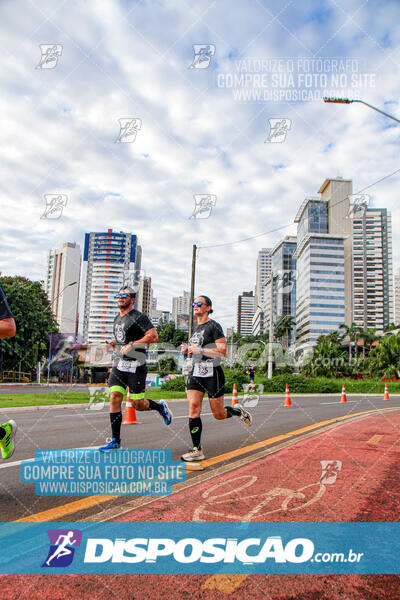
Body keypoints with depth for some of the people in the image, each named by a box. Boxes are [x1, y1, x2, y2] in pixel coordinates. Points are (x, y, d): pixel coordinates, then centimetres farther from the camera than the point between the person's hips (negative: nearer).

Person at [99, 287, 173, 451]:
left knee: (138, 404, -2)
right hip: (118, 364, 7)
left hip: (135, 365, -7)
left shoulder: (138, 317, -8)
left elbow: (154, 336, -17)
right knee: (114, 399, -5)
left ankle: (161, 407, 29)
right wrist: (112, 344, 12)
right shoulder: (117, 318, 17)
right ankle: (115, 441, 2)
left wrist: (132, 345, -20)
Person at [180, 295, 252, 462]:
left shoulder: (213, 326, -7)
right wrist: (187, 350, 5)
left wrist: (200, 350, -18)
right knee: (193, 407, -11)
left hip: (212, 373, -6)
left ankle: (238, 411, 36)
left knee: (219, 414, 2)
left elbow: (223, 350, -14)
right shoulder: (195, 328, 16)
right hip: (195, 372, 6)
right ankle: (197, 451, -6)